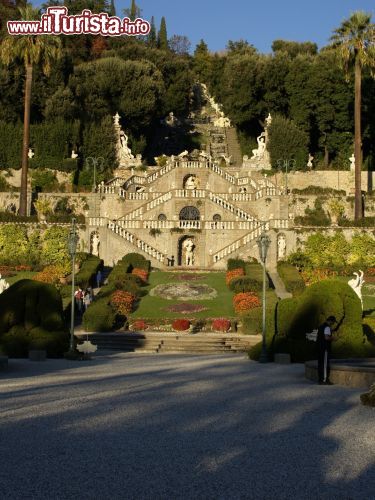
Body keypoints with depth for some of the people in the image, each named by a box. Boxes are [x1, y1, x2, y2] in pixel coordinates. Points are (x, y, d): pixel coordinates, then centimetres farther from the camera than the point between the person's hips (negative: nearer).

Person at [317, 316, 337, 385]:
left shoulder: (321, 326, 16)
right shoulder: (327, 327, -14)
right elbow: (327, 337, -26)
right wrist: (332, 338, -8)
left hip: (319, 347, 10)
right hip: (325, 348, -10)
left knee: (320, 363, 12)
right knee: (325, 363, -6)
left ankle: (321, 379, 16)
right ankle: (324, 380, -6)